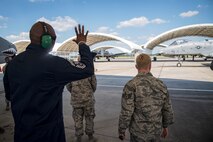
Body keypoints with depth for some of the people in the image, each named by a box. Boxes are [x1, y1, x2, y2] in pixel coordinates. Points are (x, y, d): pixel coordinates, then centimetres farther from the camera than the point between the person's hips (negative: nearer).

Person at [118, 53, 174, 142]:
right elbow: (167, 109, 1)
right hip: (155, 131, 4)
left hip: (138, 132, -3)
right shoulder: (160, 84, -8)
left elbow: (126, 113, -21)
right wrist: (165, 126, 17)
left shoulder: (131, 85, -22)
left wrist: (121, 131, -5)